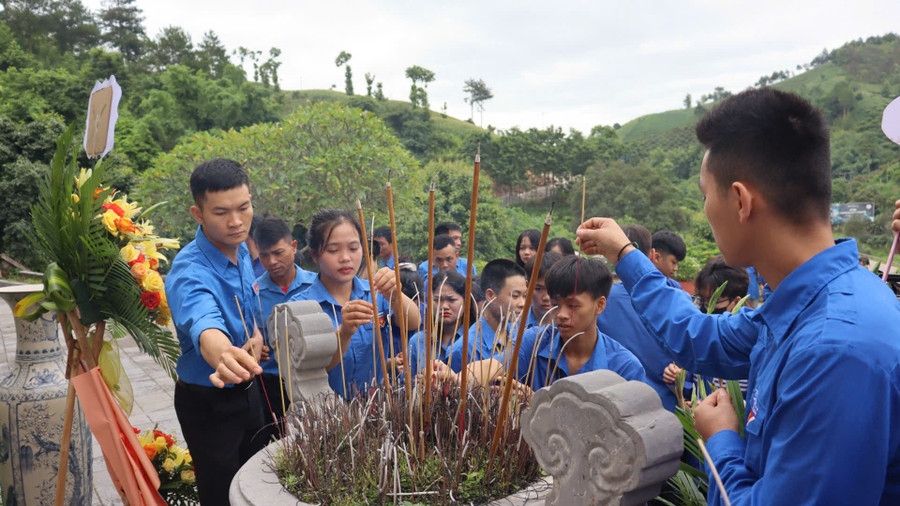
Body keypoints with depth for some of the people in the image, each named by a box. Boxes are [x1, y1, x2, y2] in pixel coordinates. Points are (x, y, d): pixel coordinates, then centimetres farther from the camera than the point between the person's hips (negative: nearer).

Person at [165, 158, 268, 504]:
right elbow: (204, 327, -52)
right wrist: (223, 357, -73)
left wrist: (256, 336, -7)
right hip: (208, 402, -7)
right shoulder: (190, 273, -30)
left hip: (247, 391, 7)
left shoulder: (241, 249, -4)